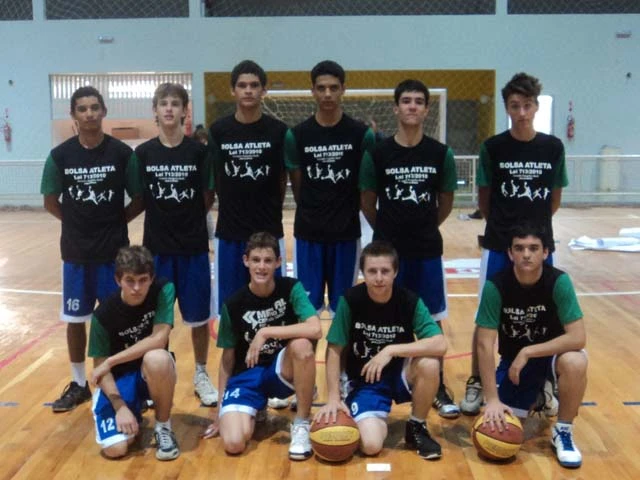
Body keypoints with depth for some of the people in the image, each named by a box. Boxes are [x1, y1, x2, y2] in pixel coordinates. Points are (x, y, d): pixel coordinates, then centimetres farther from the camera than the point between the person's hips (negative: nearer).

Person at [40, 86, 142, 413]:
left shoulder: (121, 152, -6)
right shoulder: (60, 155, -2)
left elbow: (139, 199, 1)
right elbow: (50, 202, 8)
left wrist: (116, 222, -5)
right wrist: (77, 221, 1)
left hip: (114, 251, -2)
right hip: (75, 251, 2)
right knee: (75, 319, 11)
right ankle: (78, 384, 26)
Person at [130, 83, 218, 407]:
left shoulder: (199, 151, -3)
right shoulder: (143, 153, 0)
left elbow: (208, 199, 0)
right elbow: (140, 199, 4)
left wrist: (187, 219, -5)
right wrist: (165, 219, -2)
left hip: (194, 245, -1)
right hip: (157, 245, 1)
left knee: (199, 316, 8)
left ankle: (201, 375, 25)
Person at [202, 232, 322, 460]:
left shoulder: (291, 288, -11)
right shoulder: (233, 304, -8)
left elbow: (315, 329, -27)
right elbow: (228, 357, 1)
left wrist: (265, 332, -28)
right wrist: (221, 410, 2)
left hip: (282, 372, 0)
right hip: (247, 375, 1)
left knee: (302, 345, -35)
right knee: (233, 443, -22)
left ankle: (301, 425, -15)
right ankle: (253, 412, 16)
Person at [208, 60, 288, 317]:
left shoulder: (278, 131, -3)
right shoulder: (218, 131, -1)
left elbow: (282, 179, 5)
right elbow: (214, 178, 7)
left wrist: (268, 210, 8)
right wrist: (234, 207, 8)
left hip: (269, 231, -1)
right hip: (229, 231, 1)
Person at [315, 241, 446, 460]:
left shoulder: (410, 301, -15)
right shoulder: (350, 300, -16)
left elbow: (440, 345, -26)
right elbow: (334, 351, -10)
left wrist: (391, 350, -31)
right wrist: (334, 398, -15)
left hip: (400, 375, 1)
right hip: (365, 381, -1)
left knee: (429, 364, -32)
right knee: (370, 444, -23)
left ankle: (416, 427, -5)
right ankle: (377, 417, 15)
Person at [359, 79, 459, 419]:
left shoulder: (441, 154, -1)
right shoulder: (377, 154, -5)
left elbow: (446, 203, 10)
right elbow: (367, 202, 5)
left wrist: (424, 227, 12)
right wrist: (387, 229, 9)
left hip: (427, 250, 1)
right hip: (387, 249, -1)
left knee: (431, 320, 8)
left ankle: (438, 388, 21)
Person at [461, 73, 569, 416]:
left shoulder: (553, 147, 0)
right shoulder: (493, 148, -5)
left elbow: (554, 200, 10)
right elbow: (483, 200, 4)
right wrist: (502, 225, 8)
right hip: (498, 247, -2)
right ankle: (476, 383, 21)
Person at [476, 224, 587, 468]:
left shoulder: (559, 281, -22)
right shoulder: (496, 286, -22)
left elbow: (578, 338, -27)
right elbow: (484, 345, -21)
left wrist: (528, 352, -31)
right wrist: (492, 399, -25)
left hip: (551, 351, -1)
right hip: (513, 359, 2)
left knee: (574, 362, -36)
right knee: (497, 424, -12)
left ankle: (563, 431, -9)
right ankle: (535, 399, 23)